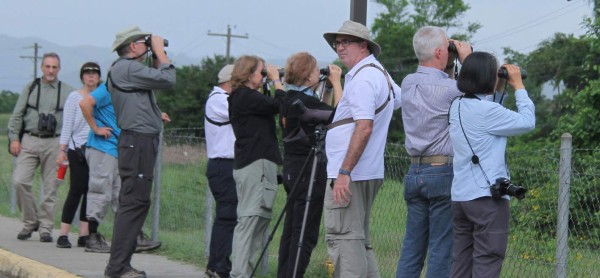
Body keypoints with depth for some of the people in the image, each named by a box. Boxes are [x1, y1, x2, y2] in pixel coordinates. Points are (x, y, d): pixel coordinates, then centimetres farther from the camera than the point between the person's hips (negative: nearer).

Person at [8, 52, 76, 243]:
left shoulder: (68, 92, 7)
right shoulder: (30, 88, 11)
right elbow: (17, 115, 13)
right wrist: (14, 138, 3)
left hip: (54, 143, -1)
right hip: (29, 141, 1)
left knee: (50, 187, -1)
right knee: (20, 181, -12)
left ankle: (45, 227, 8)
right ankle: (30, 221, 4)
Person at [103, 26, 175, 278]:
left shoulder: (129, 68, 20)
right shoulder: (125, 68, -12)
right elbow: (167, 80, -14)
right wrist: (159, 51, -3)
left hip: (142, 142, 11)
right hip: (138, 141, -11)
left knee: (134, 203, 13)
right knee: (134, 202, -12)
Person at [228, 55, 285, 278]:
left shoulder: (244, 97, 21)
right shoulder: (245, 96, -9)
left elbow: (271, 108, 20)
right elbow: (278, 105, -15)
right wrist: (276, 80, -5)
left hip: (257, 163, 10)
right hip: (255, 164, -10)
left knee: (259, 219, 10)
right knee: (250, 220, -13)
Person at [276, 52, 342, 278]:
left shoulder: (289, 99, 11)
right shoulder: (304, 101, -18)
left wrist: (325, 88, 16)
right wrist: (336, 83, -10)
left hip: (292, 170, 10)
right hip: (309, 172, -10)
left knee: (291, 229, 13)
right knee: (305, 233, -6)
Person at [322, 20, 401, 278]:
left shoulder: (362, 78, -14)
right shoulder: (381, 74, 17)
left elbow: (364, 128, -23)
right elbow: (400, 99, 36)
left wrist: (344, 172, -24)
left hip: (349, 174, -10)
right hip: (368, 173, 10)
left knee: (342, 238, -10)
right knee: (359, 240, 14)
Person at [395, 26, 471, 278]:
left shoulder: (408, 84, 6)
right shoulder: (448, 88, -15)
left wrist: (450, 69, 16)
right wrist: (466, 60, 5)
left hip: (415, 172, 7)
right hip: (443, 172, -7)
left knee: (411, 247, 10)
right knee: (442, 249, -2)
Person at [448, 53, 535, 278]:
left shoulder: (457, 107, 9)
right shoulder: (486, 110, -16)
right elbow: (527, 122, -8)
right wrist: (518, 86, 2)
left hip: (460, 196, 8)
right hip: (487, 197, -8)